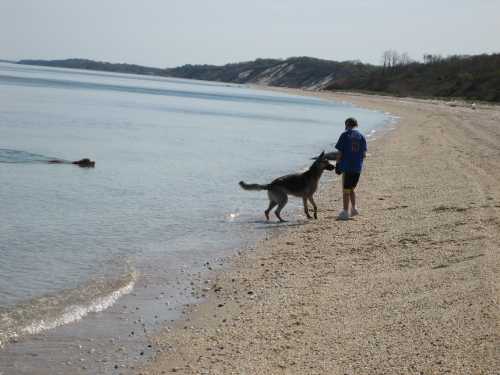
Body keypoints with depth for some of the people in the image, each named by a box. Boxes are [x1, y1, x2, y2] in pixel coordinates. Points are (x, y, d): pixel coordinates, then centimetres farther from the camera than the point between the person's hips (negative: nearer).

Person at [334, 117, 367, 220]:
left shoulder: (344, 135, -5)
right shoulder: (361, 136, 6)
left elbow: (339, 152, -8)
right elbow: (364, 154, 7)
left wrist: (337, 164, 0)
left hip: (347, 166, -4)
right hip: (358, 167, 4)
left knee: (346, 190, 3)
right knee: (351, 189, 20)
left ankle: (345, 212, 4)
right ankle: (354, 208, 15)